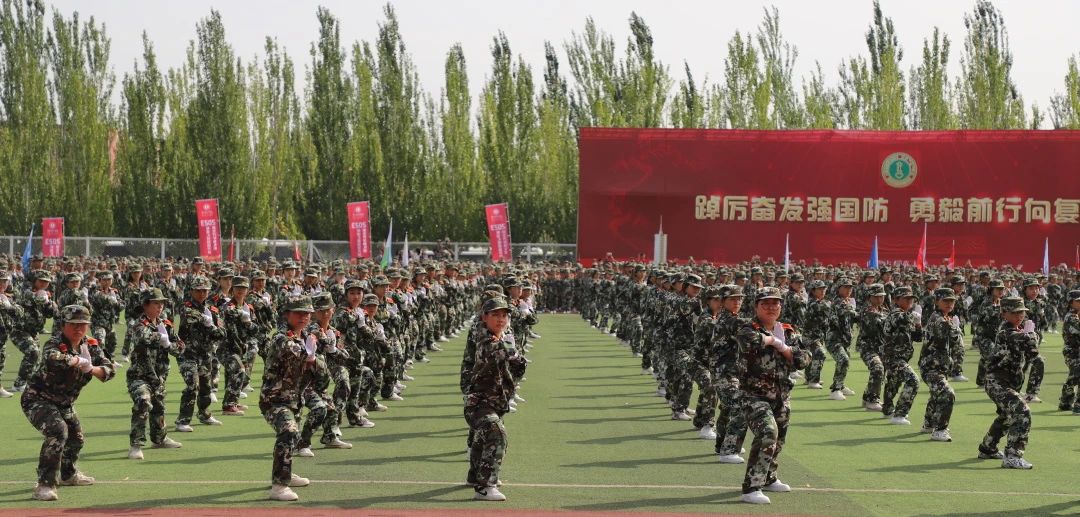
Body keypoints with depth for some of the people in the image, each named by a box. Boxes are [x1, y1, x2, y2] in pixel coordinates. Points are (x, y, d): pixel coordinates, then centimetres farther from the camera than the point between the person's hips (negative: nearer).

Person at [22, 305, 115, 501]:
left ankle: (68, 474, 50)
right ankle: (45, 485, -27)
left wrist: (92, 369, -27)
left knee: (76, 438, 21)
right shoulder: (54, 343, -25)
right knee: (58, 431, -30)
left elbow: (110, 369, -7)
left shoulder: (90, 346, -4)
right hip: (37, 399, -8)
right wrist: (79, 360, -39)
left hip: (64, 403, 8)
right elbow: (51, 358, -49)